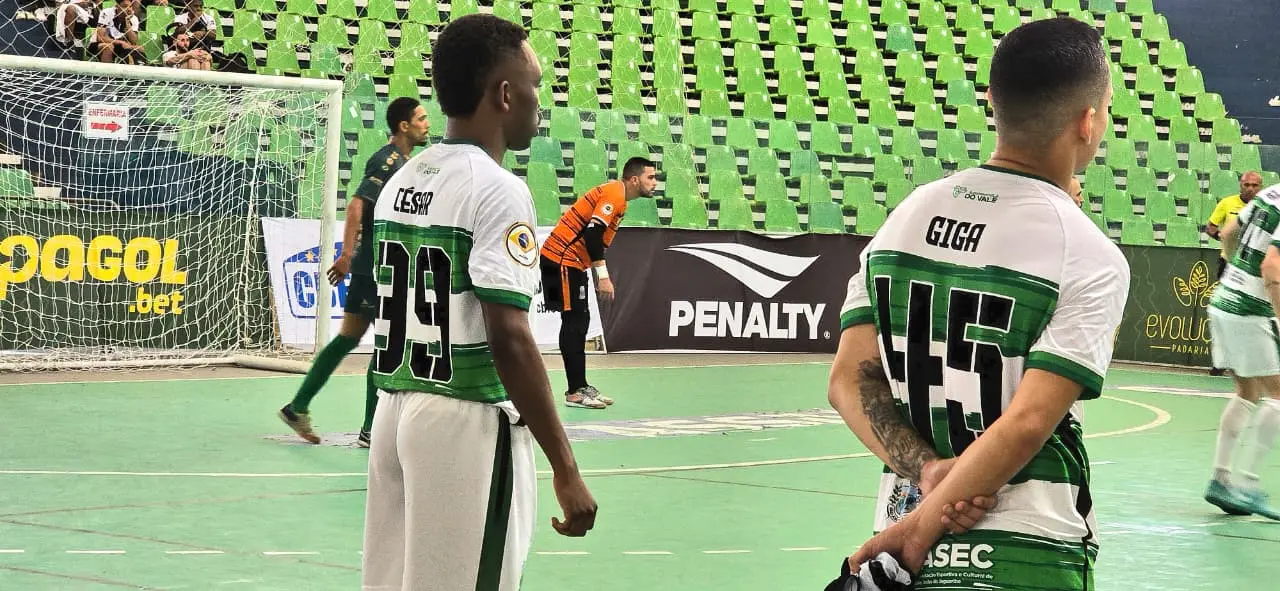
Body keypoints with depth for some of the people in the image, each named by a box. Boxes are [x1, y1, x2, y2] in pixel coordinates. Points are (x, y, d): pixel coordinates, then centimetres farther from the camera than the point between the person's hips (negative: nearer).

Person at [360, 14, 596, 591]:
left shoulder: (400, 181, 11)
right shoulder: (497, 189, -13)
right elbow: (508, 337, -19)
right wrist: (565, 467, -17)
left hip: (395, 411, 8)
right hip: (465, 421, -8)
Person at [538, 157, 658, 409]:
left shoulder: (616, 194, 14)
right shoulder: (614, 194, -16)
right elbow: (592, 233, -25)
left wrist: (601, 275, 17)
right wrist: (603, 276, -24)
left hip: (570, 262, 10)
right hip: (562, 260, -10)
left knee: (580, 322, 12)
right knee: (574, 323, -9)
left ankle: (581, 387, 17)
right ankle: (575, 392, -8)